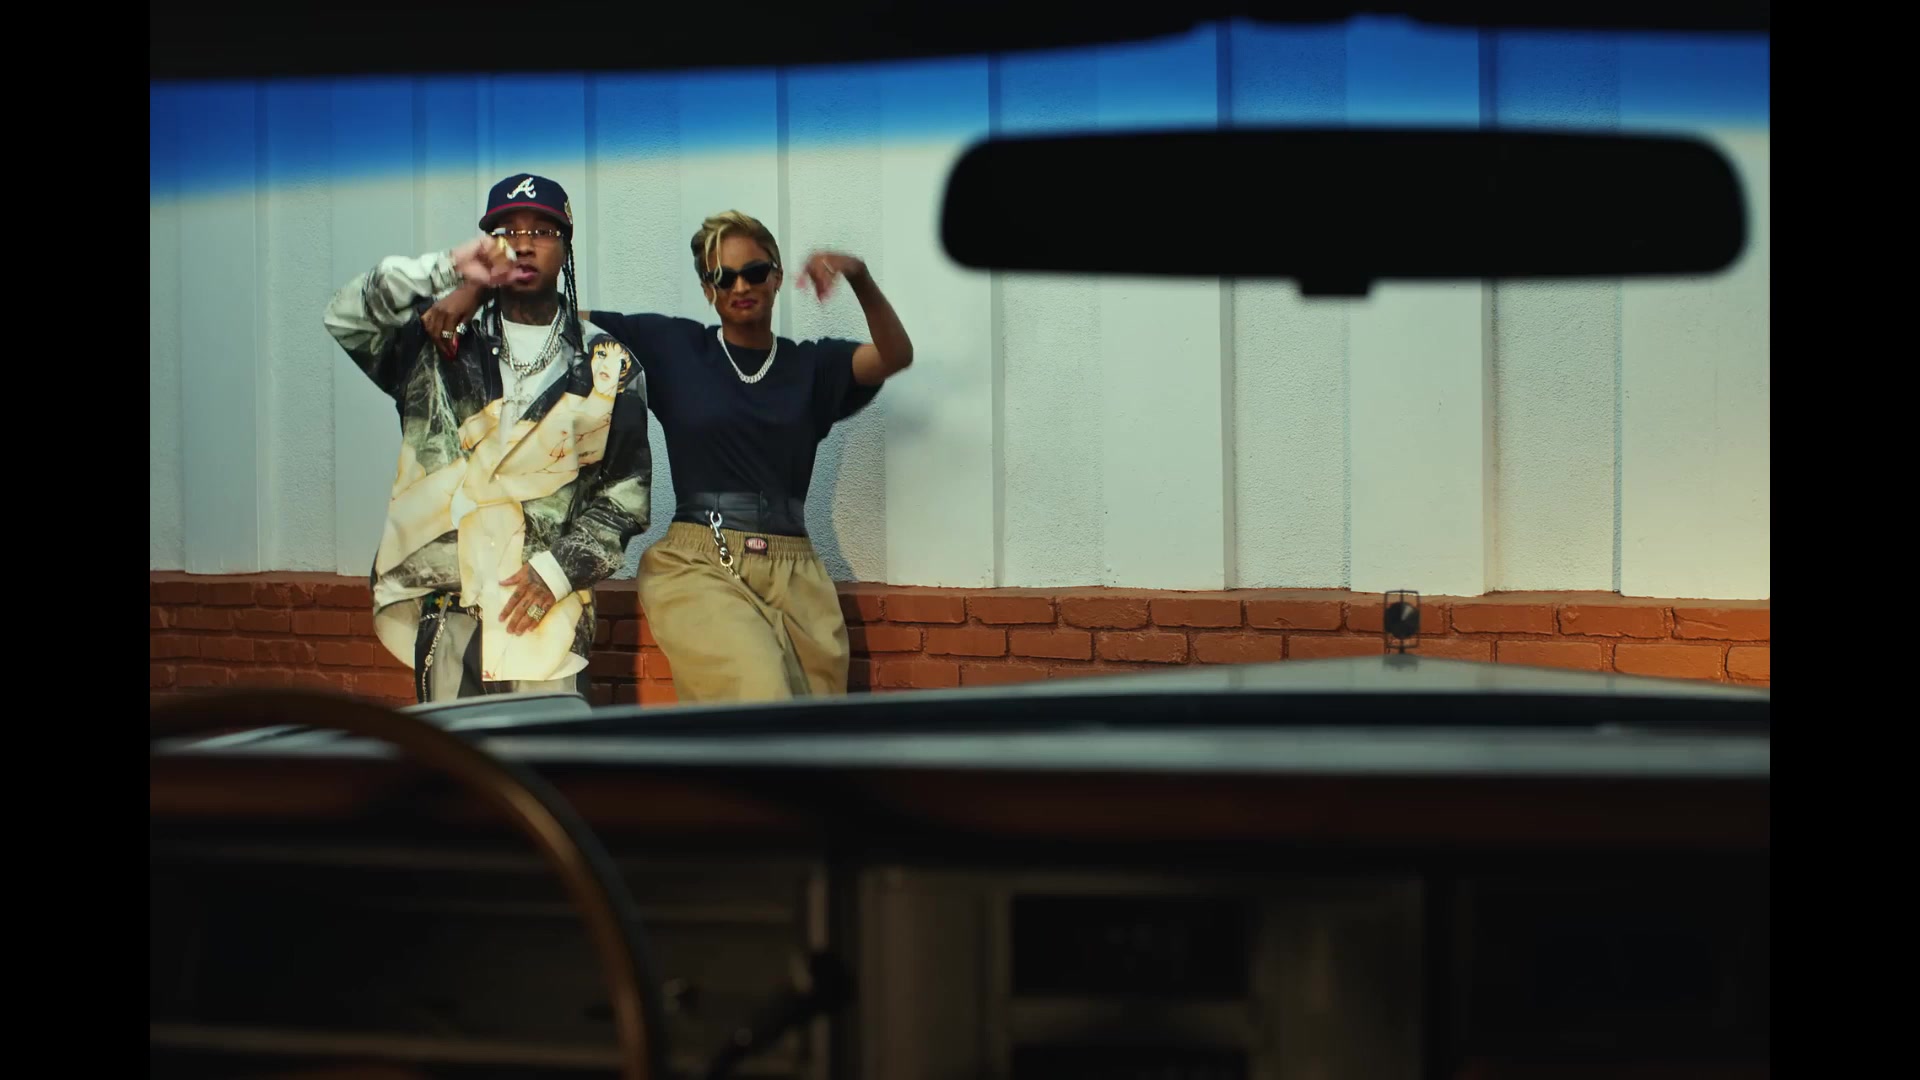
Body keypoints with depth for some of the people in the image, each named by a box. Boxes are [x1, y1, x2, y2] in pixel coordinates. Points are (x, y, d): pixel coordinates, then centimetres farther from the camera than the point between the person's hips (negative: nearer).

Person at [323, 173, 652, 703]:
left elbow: (626, 488, 5)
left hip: (545, 603, -1)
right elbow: (346, 317, -5)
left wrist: (560, 568, -7)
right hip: (444, 602, 1)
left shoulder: (606, 364, 7)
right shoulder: (441, 343, 10)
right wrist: (447, 268, -14)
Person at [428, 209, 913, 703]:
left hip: (793, 575, 3)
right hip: (697, 568, -3)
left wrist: (858, 276, -22)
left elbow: (896, 355, -5)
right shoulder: (671, 347, 10)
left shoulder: (811, 365, 12)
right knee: (761, 699, -27)